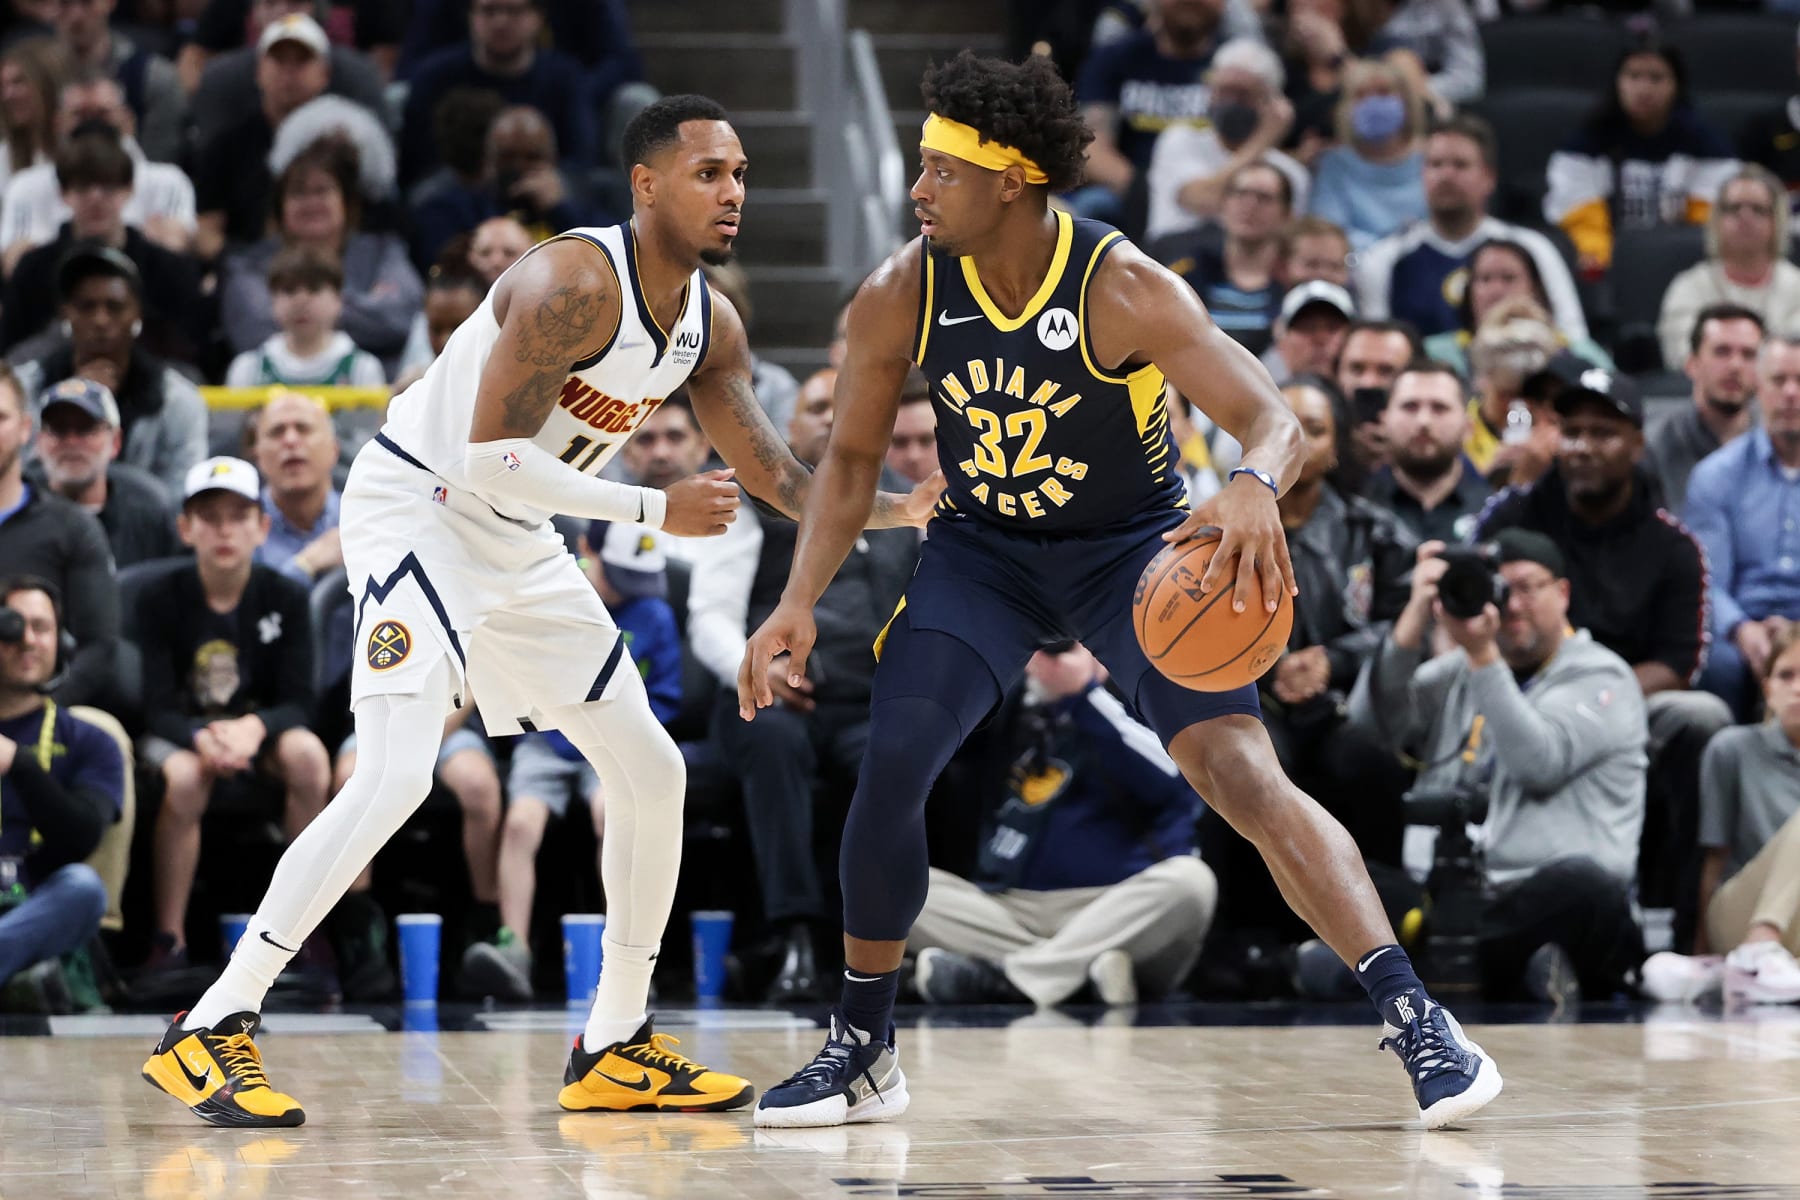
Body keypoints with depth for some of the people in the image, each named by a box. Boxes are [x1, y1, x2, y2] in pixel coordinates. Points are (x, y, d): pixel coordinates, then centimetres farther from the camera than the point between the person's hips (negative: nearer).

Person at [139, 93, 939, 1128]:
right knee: (397, 777, -24)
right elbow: (491, 458, -27)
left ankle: (616, 1049, 18)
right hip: (416, 506, -9)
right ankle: (211, 1030, -19)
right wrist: (656, 510, -23)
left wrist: (898, 509, -7)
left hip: (520, 542, 9)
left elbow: (780, 478, 9)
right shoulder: (576, 283, -24)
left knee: (651, 771, 7)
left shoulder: (710, 326, 2)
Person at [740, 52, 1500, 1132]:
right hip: (984, 549, 4)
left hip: (1135, 546, -4)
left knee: (1246, 776, -19)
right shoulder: (901, 297, -14)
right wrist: (801, 601, -13)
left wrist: (1255, 489, -54)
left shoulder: (1125, 290, -26)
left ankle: (1416, 1019, -18)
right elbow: (854, 458, 0)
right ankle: (863, 1051, 7)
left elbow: (1274, 419, -30)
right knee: (888, 769, -11)